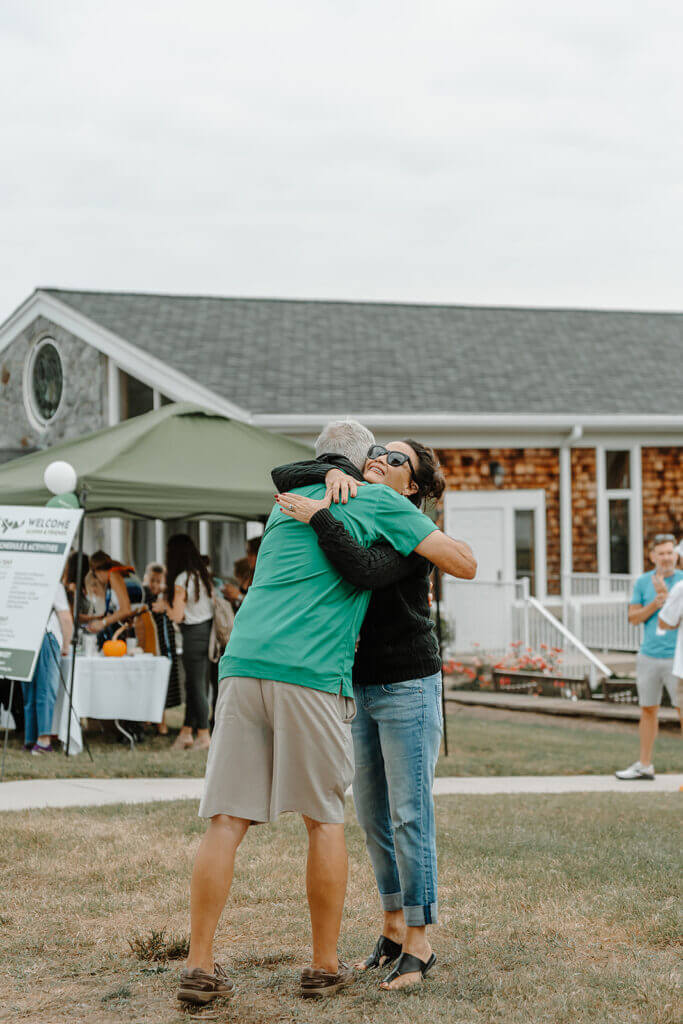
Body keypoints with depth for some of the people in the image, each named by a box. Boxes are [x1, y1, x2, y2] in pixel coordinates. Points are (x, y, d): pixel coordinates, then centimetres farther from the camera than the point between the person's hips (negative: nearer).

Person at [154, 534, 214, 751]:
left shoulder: (182, 580, -14)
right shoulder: (202, 575, 9)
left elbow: (177, 616, -15)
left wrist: (165, 605, 5)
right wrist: (167, 606, 23)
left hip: (194, 634, -8)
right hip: (209, 628, 8)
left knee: (196, 685, 0)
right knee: (194, 684, 12)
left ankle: (204, 735, 4)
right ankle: (186, 732, 17)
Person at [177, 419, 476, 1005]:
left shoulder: (286, 506, 26)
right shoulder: (380, 502, 10)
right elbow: (466, 563, 9)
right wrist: (432, 538, 28)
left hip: (242, 665, 4)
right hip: (311, 673, -4)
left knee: (228, 822, 3)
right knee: (325, 818, 9)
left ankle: (199, 968, 0)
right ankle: (325, 966, 15)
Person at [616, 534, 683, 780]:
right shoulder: (643, 582, 6)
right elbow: (633, 618, 3)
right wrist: (655, 604, -12)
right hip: (649, 656, 4)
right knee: (648, 710, 12)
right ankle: (644, 765, 23)